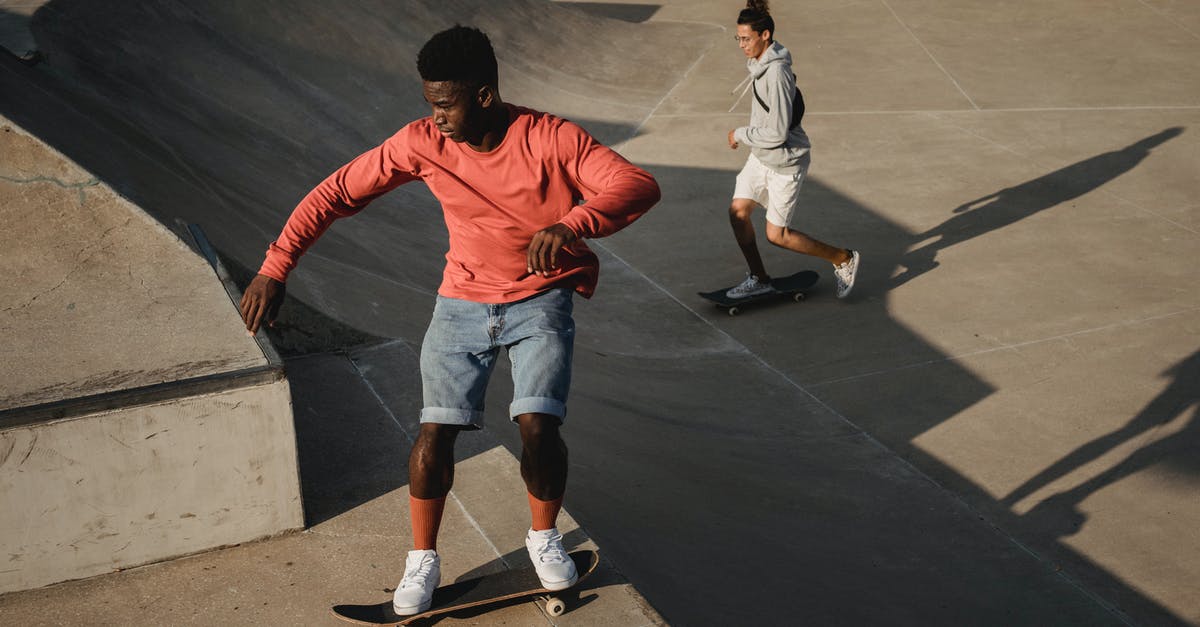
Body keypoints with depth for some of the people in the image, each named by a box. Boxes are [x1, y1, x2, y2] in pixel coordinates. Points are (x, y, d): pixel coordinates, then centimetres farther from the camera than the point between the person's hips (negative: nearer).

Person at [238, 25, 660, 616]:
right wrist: (274, 269, -13)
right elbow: (337, 191, -7)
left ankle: (543, 537, 14)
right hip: (463, 301, 2)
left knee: (538, 426, -17)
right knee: (435, 430, -9)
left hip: (540, 300, -2)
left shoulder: (550, 139, -21)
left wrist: (570, 225, -50)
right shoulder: (423, 142, -12)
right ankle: (422, 561, 14)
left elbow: (639, 185, -31)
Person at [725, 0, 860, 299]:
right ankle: (759, 279, 22)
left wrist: (740, 135, -14)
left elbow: (776, 134, -28)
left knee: (777, 235, 1)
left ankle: (843, 259, 19)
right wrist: (745, 135, 13)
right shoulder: (760, 63, 1)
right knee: (738, 211, 6)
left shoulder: (776, 73, -28)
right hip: (760, 156, 9)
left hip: (785, 163, -9)